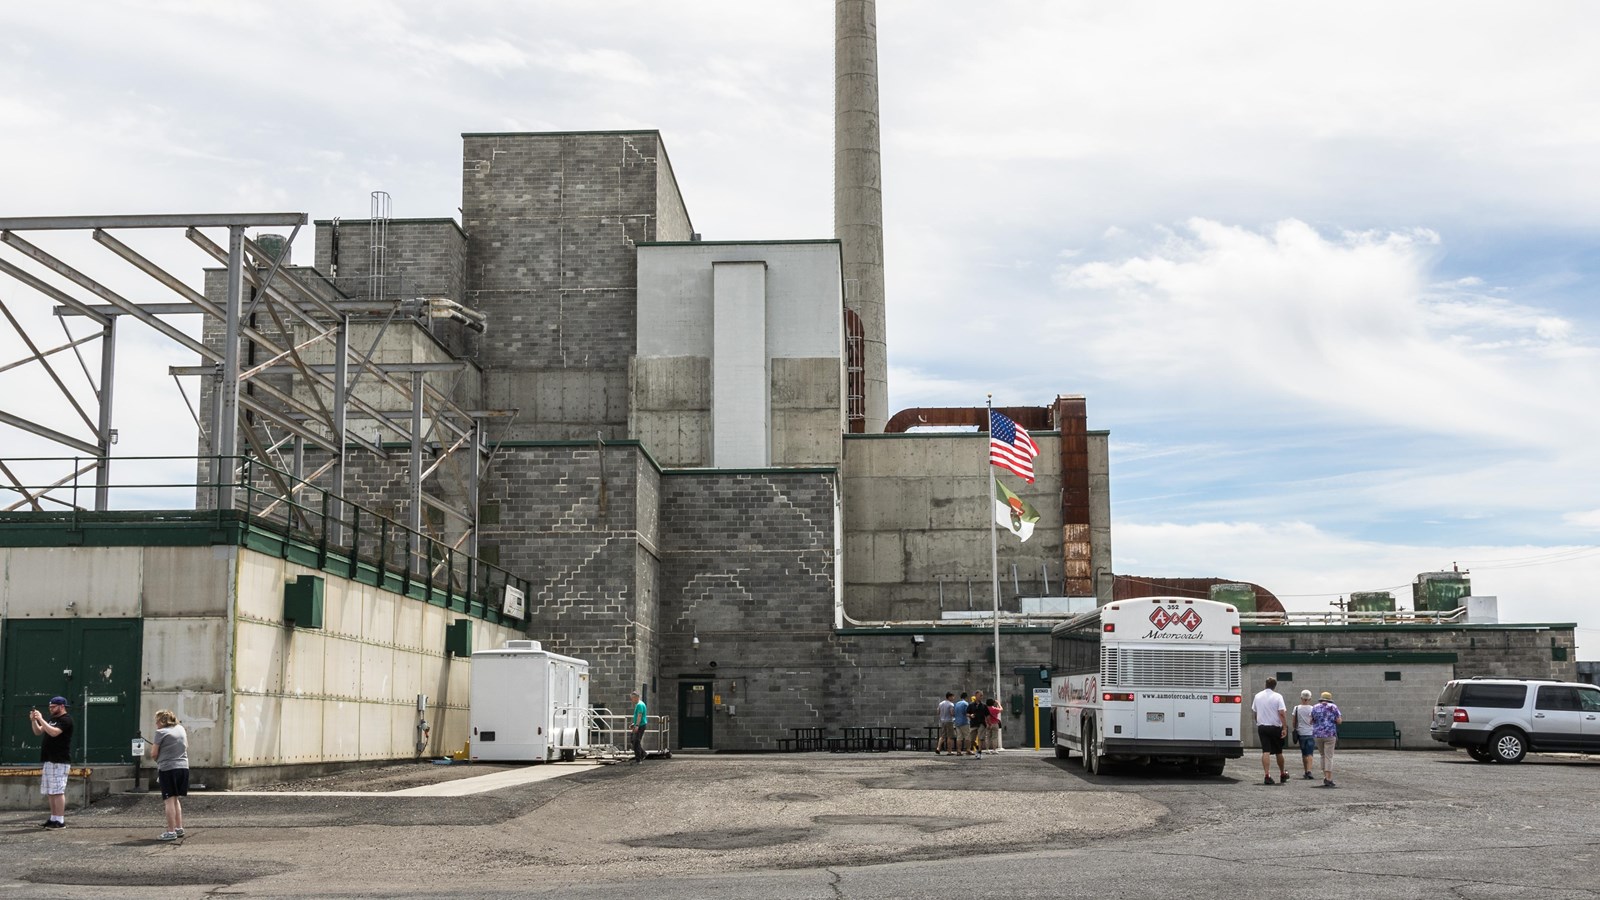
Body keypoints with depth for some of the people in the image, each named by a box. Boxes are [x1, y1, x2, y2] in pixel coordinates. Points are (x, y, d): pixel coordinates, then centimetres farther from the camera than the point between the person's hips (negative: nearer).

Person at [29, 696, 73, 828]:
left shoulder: (66, 720, -10)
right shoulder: (51, 718, 19)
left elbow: (54, 732, -23)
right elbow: (38, 731, 18)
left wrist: (41, 719, -19)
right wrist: (33, 720, 1)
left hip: (59, 762, -10)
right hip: (48, 760, 10)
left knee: (58, 792, -12)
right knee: (49, 792, 12)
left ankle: (60, 821, -12)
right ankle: (53, 818, 19)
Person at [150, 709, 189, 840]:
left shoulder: (161, 732, -8)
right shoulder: (181, 729, 10)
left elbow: (153, 754, -6)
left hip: (167, 768, -7)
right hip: (183, 767, 7)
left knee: (169, 800, -4)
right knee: (176, 799, 18)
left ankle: (171, 832, -5)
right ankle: (179, 828, 20)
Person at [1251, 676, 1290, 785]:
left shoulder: (1257, 696, 6)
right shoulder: (1277, 696, -7)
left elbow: (1254, 712, 13)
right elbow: (1281, 714, -14)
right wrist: (1285, 728, -13)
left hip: (1262, 727, 2)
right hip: (1275, 727, -2)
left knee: (1265, 752, -2)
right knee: (1279, 752, 11)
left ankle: (1267, 775, -13)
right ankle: (1283, 775, 24)